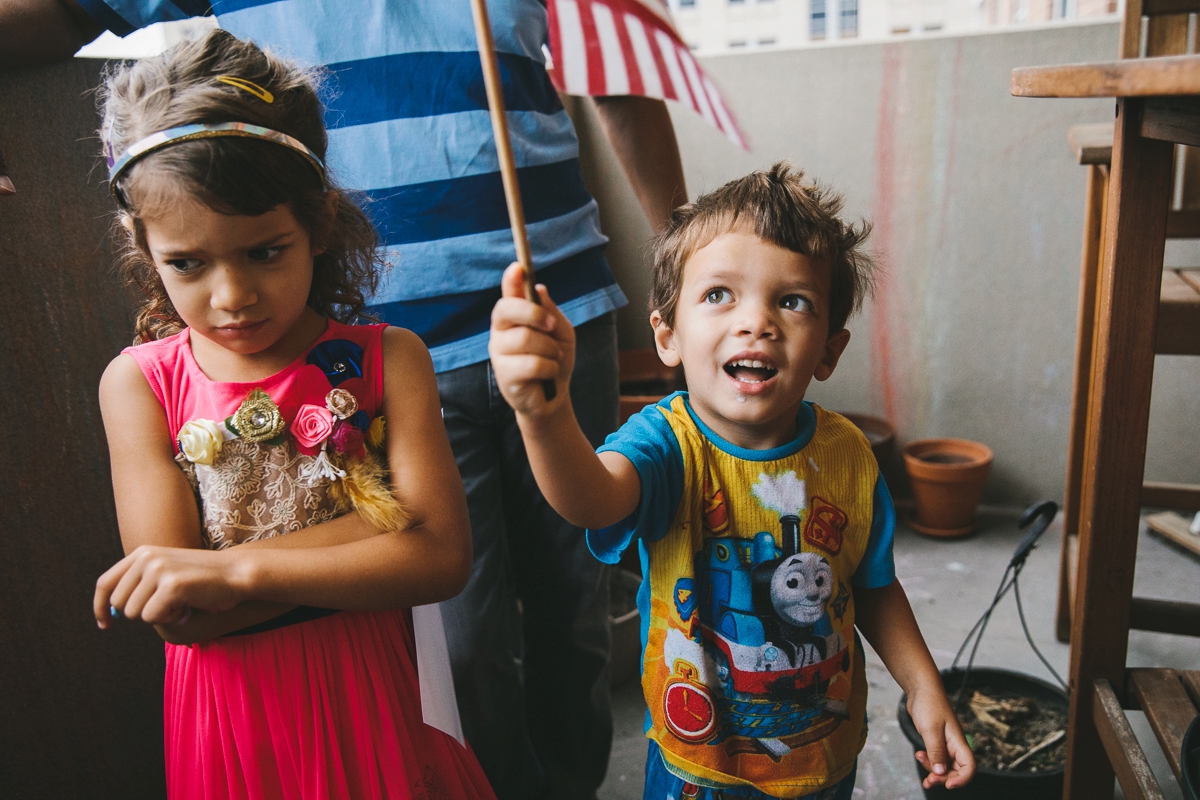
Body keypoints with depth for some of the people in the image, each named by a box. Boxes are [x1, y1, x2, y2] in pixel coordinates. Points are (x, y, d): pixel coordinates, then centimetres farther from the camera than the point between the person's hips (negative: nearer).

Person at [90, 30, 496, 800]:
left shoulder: (387, 360, -10)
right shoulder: (138, 384, -7)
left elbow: (443, 556, -19)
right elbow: (174, 611, -16)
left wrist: (237, 568, -24)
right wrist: (385, 520, -23)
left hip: (368, 708, -1)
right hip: (229, 729, 1)